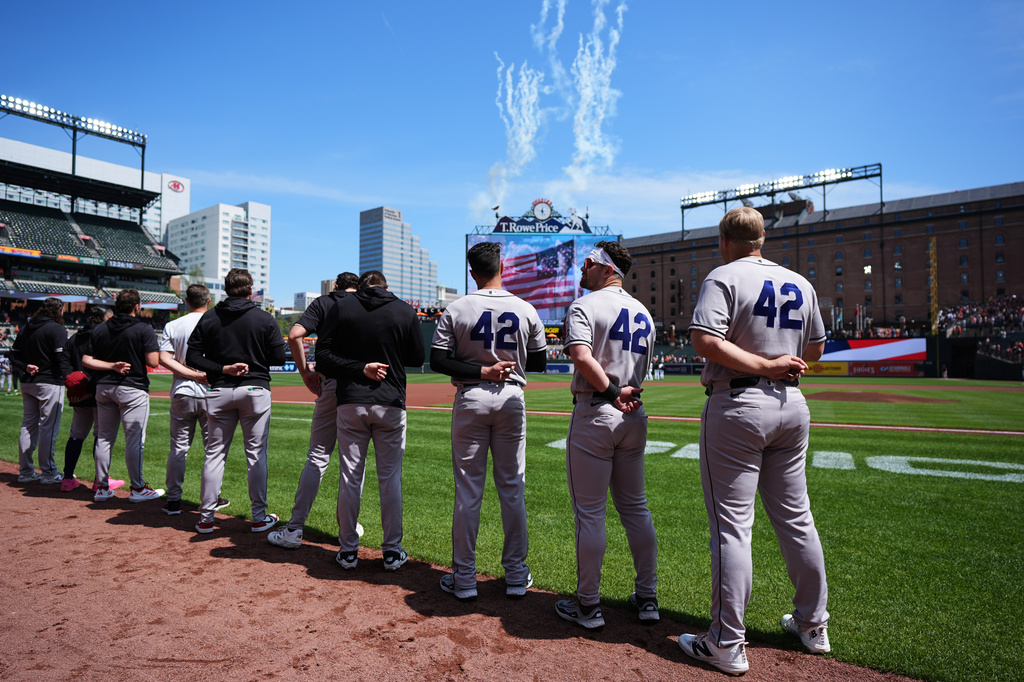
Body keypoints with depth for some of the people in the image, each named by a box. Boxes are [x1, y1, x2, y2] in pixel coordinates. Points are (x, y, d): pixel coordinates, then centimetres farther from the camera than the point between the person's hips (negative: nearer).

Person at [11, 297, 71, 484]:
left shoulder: (27, 328, 14)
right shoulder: (57, 329, -10)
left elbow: (14, 353, 13)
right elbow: (61, 358, -18)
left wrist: (25, 367, 3)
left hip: (28, 383, 8)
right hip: (50, 383, -8)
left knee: (28, 425, 13)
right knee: (48, 427, -3)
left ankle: (25, 472, 20)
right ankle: (48, 473, 2)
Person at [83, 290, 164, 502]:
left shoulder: (99, 329, 6)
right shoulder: (143, 329, -10)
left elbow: (86, 360, 2)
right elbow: (153, 361, -15)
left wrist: (112, 366, -2)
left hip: (104, 387, 6)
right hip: (133, 389, -6)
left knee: (104, 437, 13)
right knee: (135, 439, 0)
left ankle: (102, 487, 21)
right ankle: (137, 488, 6)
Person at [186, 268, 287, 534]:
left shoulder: (208, 317, 3)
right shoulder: (264, 318, -5)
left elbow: (192, 356, -1)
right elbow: (279, 357, -6)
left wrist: (222, 368, -6)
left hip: (219, 392, 3)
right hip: (255, 390, -2)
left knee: (214, 453, 11)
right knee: (256, 454, 4)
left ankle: (206, 517, 16)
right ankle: (259, 517, 10)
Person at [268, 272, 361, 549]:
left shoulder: (323, 302, 9)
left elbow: (294, 334, -6)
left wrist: (305, 372, 1)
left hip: (331, 384, -1)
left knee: (317, 458, 4)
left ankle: (294, 528, 6)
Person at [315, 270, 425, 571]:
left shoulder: (341, 308, 1)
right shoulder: (406, 311, -1)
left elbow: (323, 357, -4)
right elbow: (417, 358, 7)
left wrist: (359, 368, -8)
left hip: (351, 403, 1)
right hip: (391, 405, 0)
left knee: (350, 477, 9)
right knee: (390, 478, 8)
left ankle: (348, 550, 19)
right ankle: (392, 551, 16)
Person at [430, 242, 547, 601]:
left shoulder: (456, 309, -5)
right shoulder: (526, 310, -1)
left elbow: (438, 360, -9)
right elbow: (539, 362, 6)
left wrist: (480, 370, -9)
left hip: (470, 399, -1)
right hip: (511, 399, 1)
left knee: (468, 490, 6)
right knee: (513, 488, 10)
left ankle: (464, 577, 15)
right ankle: (516, 575, 20)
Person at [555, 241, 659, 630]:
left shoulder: (584, 306, -7)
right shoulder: (643, 313, 15)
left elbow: (582, 356, -24)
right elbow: (644, 370, 16)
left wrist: (612, 392, -15)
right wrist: (626, 393, 5)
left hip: (595, 414, -7)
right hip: (634, 417, 7)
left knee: (589, 513, 2)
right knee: (636, 508, 15)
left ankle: (588, 606, 13)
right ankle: (647, 598, 24)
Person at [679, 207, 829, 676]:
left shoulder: (725, 277, -8)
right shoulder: (800, 284, 11)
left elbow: (705, 340, -22)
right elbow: (815, 348, 19)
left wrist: (764, 365, -16)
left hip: (738, 406, -6)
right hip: (792, 406, 7)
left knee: (731, 524, -2)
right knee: (795, 518, 17)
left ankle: (727, 646, 6)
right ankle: (812, 625, 31)